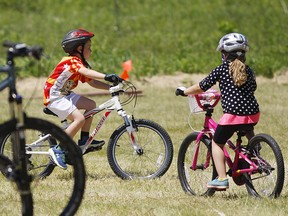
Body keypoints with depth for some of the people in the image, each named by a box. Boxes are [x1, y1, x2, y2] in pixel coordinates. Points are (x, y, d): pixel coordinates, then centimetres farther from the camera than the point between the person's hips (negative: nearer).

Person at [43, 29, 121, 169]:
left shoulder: (81, 63, 12)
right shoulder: (72, 61, -20)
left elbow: (91, 82, 10)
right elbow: (86, 72, -39)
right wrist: (106, 77, -49)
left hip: (65, 95, 10)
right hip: (54, 97, -10)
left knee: (91, 105, 7)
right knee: (79, 119, -22)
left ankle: (84, 141, 13)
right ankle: (58, 151, -17)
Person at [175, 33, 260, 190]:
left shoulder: (221, 70, 1)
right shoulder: (248, 71, 13)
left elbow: (201, 87, 4)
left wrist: (184, 91, 21)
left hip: (233, 115, -5)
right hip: (253, 113, 5)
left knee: (217, 143, 13)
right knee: (248, 130, 40)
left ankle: (222, 179, 3)